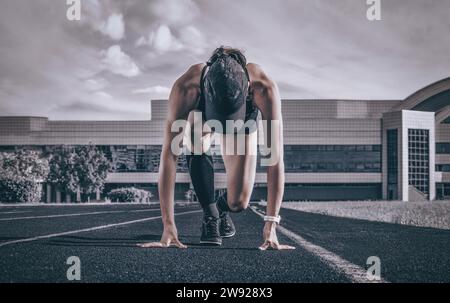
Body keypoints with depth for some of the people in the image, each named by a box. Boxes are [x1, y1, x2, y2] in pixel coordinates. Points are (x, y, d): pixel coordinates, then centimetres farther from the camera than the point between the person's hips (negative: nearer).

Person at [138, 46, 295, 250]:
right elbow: (169, 156, -44)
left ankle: (222, 208, 26)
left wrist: (271, 223, -46)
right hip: (200, 115, 0)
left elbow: (275, 157, -43)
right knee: (197, 146, -37)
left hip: (244, 122, 0)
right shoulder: (185, 88, -44)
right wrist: (168, 225, -46)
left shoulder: (264, 89, -44)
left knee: (238, 203, -12)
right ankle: (209, 214, -12)